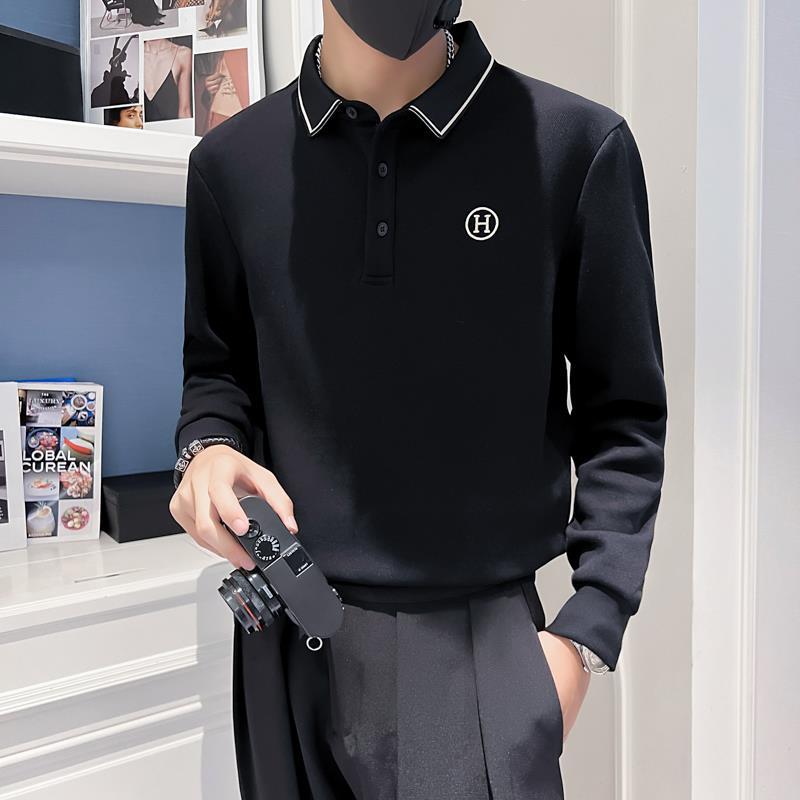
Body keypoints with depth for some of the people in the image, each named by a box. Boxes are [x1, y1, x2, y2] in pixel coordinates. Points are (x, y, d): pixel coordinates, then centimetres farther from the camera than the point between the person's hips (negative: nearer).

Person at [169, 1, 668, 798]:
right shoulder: (233, 161, 1)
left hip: (478, 637, -2)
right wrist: (208, 449, -7)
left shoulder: (575, 143, -7)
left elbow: (623, 415, -2)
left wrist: (588, 629, -9)